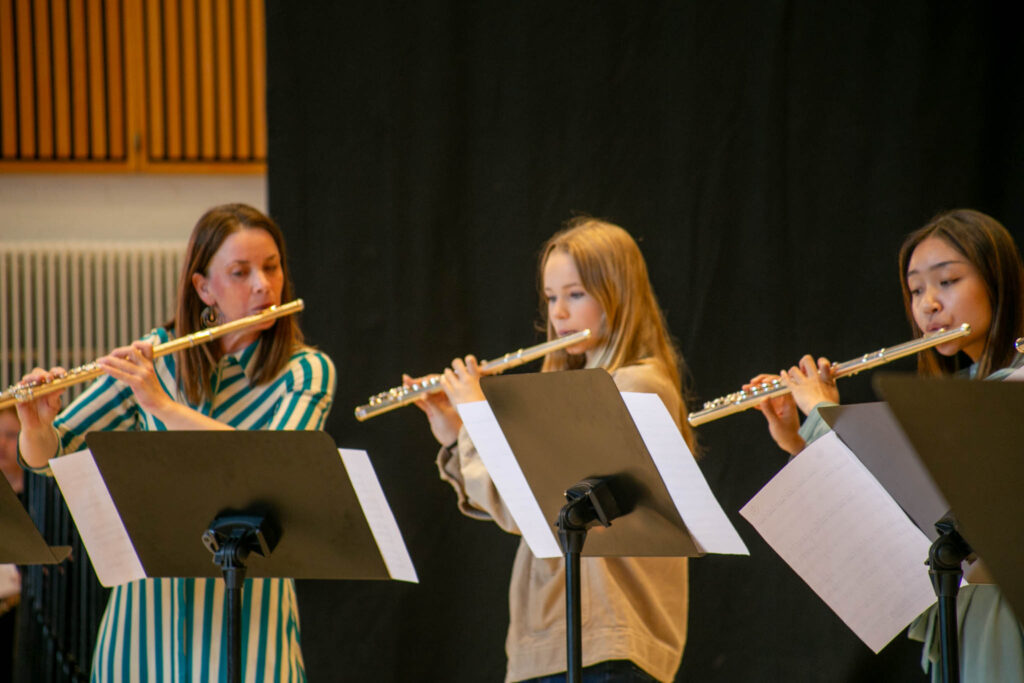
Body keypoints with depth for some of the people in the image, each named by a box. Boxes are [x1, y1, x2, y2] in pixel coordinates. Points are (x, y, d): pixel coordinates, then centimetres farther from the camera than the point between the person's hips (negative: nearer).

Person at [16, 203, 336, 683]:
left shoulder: (307, 371, -3)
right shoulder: (154, 356, 3)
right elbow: (48, 456, 6)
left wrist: (162, 405, -25)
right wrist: (36, 427, -18)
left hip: (245, 602, -2)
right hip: (150, 600, 2)